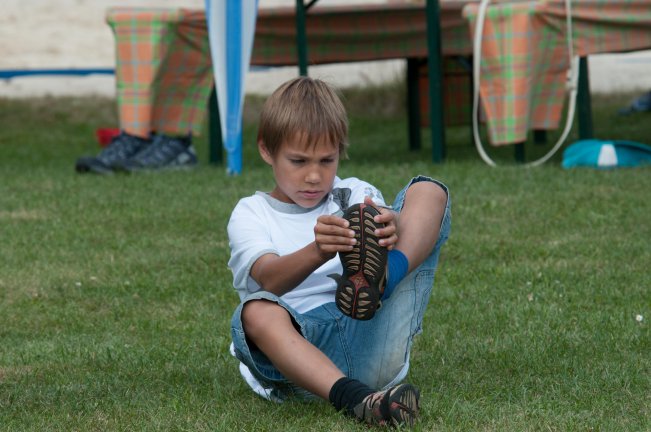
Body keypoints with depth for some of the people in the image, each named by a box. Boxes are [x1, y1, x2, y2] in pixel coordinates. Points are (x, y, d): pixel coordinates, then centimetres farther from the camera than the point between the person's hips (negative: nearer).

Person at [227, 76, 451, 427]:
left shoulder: (356, 195, 22)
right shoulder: (251, 215, 13)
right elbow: (270, 279, -11)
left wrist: (392, 231, -30)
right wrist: (317, 252, -34)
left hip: (371, 340, 2)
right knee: (256, 310, -38)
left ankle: (380, 280, -36)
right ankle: (355, 398, -56)